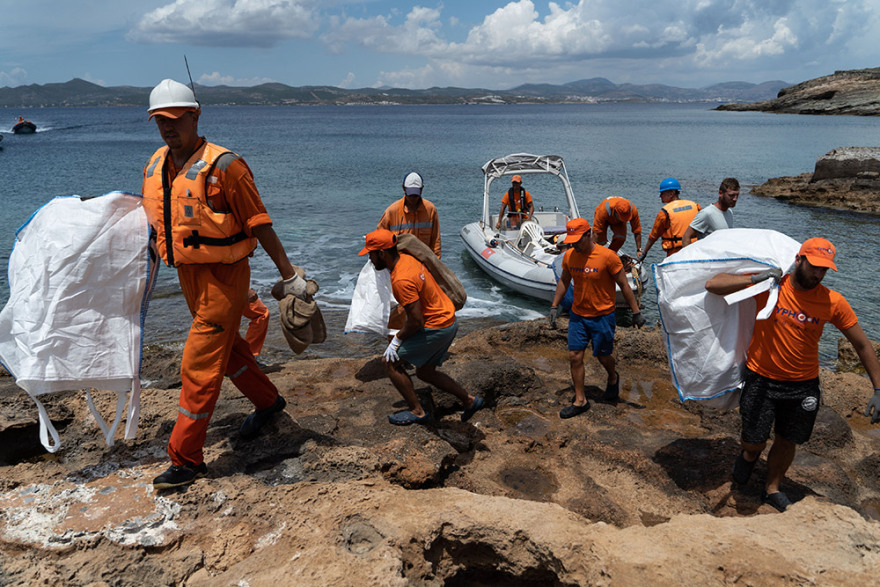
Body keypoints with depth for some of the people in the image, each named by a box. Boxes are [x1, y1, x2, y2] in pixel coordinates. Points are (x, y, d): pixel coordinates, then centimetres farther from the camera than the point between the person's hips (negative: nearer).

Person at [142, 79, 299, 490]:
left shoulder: (223, 166, -17)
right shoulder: (155, 167, 6)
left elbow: (259, 225, -16)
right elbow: (155, 222, 19)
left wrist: (288, 275, -13)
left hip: (224, 275, -8)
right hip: (187, 273, 8)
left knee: (199, 364, -5)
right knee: (227, 347, 22)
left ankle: (186, 459, 8)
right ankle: (268, 401, 45)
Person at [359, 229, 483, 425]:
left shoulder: (401, 280, -27)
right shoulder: (406, 258, 3)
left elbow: (416, 320, -26)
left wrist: (397, 339, -10)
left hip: (436, 327, -10)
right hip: (448, 321, 10)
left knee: (390, 361, 1)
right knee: (424, 372, 21)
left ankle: (417, 412, 10)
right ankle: (469, 400, 26)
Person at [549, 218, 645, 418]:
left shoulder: (608, 256, -17)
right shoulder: (569, 256, -3)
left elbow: (624, 285, -9)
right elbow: (564, 281, 13)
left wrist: (636, 312, -6)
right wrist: (554, 306, 10)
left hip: (602, 316, -4)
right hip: (577, 315, 4)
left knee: (603, 356, 9)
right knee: (575, 356, 1)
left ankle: (613, 379, 44)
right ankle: (580, 400, 14)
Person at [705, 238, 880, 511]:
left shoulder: (833, 302, -10)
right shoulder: (770, 287, -14)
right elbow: (713, 285, -17)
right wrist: (756, 279, -27)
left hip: (804, 385, 2)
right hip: (762, 379, -2)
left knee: (788, 441, 15)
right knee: (755, 442, 3)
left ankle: (772, 488, 40)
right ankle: (749, 455, 41)